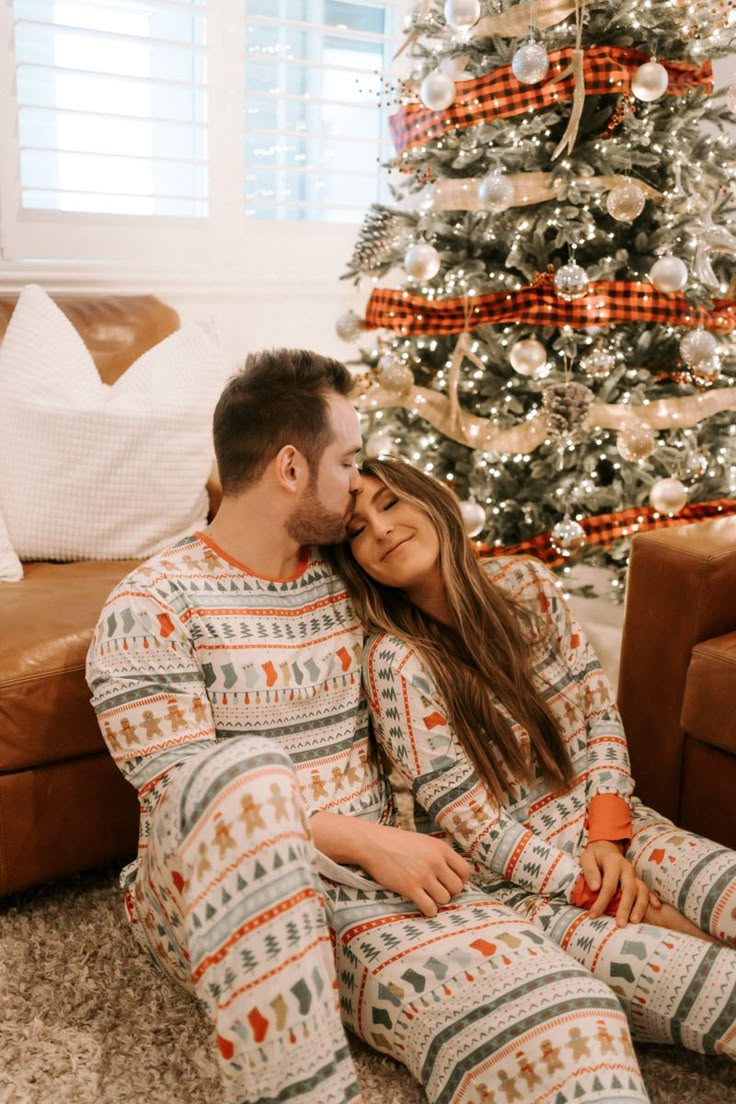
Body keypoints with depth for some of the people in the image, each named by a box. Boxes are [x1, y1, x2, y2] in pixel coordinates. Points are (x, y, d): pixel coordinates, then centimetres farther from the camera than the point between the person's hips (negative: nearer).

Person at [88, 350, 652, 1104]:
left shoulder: (347, 580, 11)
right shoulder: (152, 608, -7)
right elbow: (188, 797, -14)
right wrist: (371, 842, -19)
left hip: (378, 876, 2)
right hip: (217, 899, -2)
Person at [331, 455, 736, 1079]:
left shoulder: (524, 583, 1)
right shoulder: (395, 662, -14)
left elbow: (600, 708, 5)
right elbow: (476, 827, -13)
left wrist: (607, 837, -8)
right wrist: (602, 892, -15)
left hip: (606, 824, 6)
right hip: (514, 882, -5)